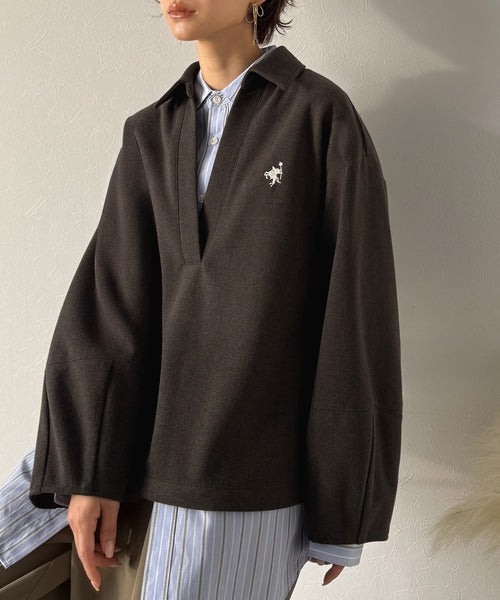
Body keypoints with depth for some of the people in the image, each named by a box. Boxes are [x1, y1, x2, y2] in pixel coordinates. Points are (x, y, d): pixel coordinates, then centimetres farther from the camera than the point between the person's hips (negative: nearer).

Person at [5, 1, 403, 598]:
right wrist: (86, 471, -7)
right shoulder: (151, 138, 9)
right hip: (178, 451, 6)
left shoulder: (325, 118, -7)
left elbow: (358, 313, -10)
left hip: (271, 454, -5)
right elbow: (109, 304, 1)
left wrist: (347, 507, -9)